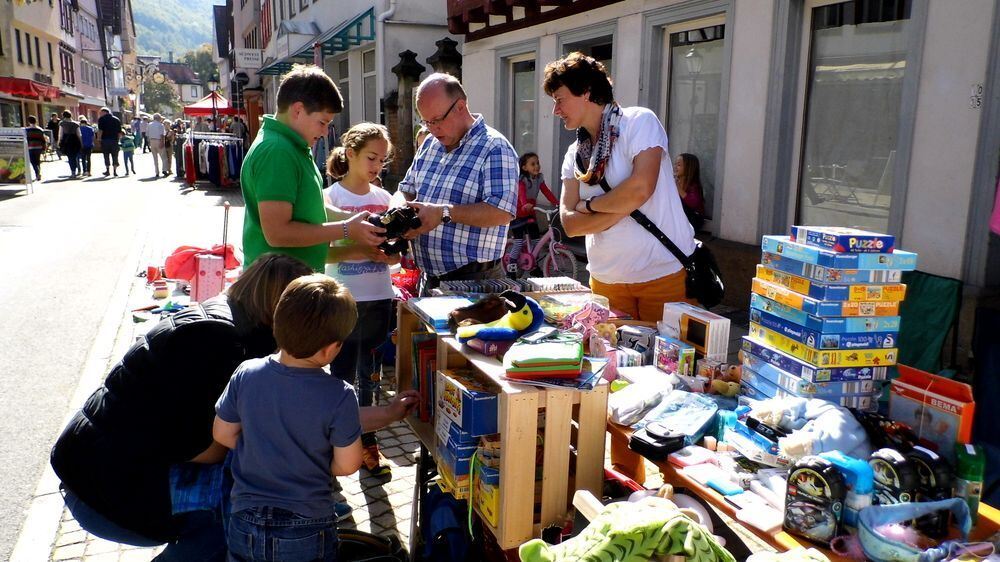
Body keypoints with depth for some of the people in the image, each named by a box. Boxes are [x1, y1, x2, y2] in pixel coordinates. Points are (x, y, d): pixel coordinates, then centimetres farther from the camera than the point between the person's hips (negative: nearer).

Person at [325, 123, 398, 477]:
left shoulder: (384, 198, 7)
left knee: (369, 375, 13)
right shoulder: (331, 197, -6)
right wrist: (363, 250, -25)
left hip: (379, 298, 4)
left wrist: (390, 250, -13)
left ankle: (366, 442, 25)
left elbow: (394, 255, 10)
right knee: (342, 375, 6)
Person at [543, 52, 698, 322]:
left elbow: (641, 188, -21)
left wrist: (589, 204, -6)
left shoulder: (639, 121, -6)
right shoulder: (575, 154, 9)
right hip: (606, 279, 5)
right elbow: (569, 223, 0)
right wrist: (624, 207, -14)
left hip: (664, 272, -5)